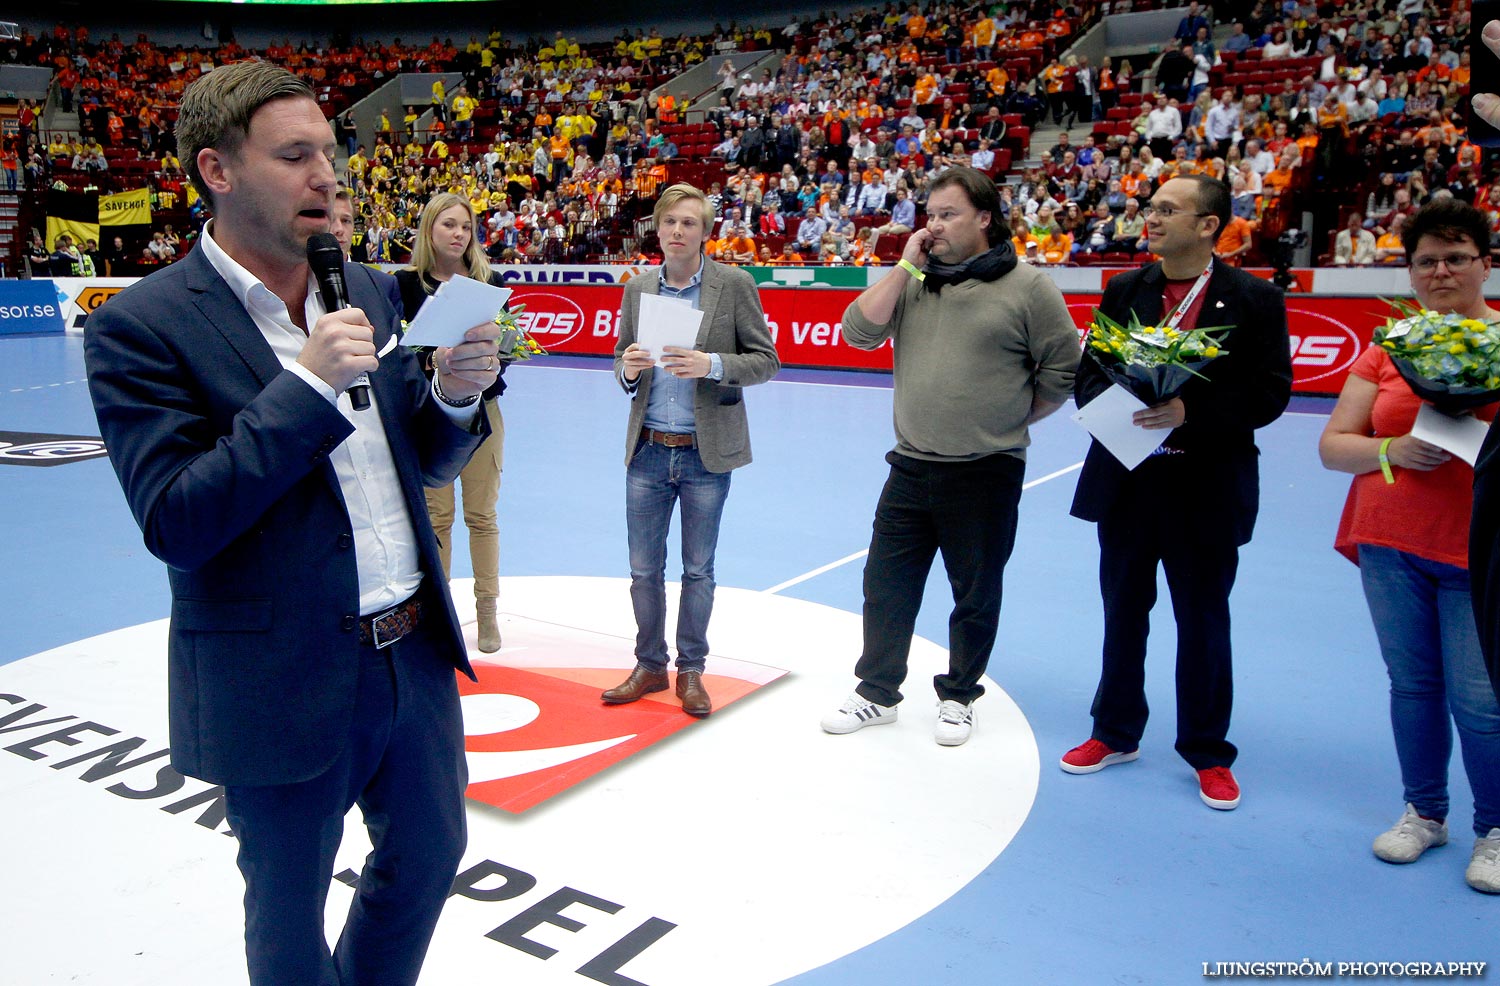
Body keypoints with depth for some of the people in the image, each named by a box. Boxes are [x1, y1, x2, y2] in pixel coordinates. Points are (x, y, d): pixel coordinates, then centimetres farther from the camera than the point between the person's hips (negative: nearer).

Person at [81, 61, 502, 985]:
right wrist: (306, 384, -26)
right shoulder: (142, 328, -14)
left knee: (430, 855, 24)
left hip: (416, 653, 6)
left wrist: (454, 394, -12)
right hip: (285, 686, -6)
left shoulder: (370, 293, 5)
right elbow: (176, 525, -21)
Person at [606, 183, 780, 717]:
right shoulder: (638, 289, 6)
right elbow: (622, 362, 14)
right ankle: (650, 665, 27)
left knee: (697, 571, 9)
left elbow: (766, 360, -5)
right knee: (644, 569, 10)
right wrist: (628, 367, -10)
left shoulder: (734, 284, -5)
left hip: (706, 453, -3)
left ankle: (691, 671, 25)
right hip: (648, 452, 3)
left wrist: (711, 365, -22)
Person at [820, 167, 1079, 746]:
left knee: (975, 597, 9)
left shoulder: (1027, 287, -5)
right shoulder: (912, 282, 7)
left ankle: (958, 698, 28)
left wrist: (1009, 418, 1)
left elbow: (1064, 369, -2)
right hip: (911, 466, 4)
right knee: (885, 587, 11)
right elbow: (859, 332, -5)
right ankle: (878, 693, 26)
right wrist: (906, 267, -7)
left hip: (986, 474, -4)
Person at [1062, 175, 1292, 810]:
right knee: (1123, 611, 14)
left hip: (1206, 487, -3)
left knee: (1203, 622, 8)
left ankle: (1207, 752, 25)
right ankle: (1116, 734, 31)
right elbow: (1088, 373, 7)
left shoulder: (1253, 299, -5)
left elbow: (1270, 393, -10)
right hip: (1126, 478, 4)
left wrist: (1191, 412, -23)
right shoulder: (1124, 291, 6)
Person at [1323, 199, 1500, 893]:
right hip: (1390, 543, 3)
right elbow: (1332, 445, 5)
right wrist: (1393, 450, -13)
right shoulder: (1387, 349, 6)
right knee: (1412, 684, 12)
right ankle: (1425, 812, 31)